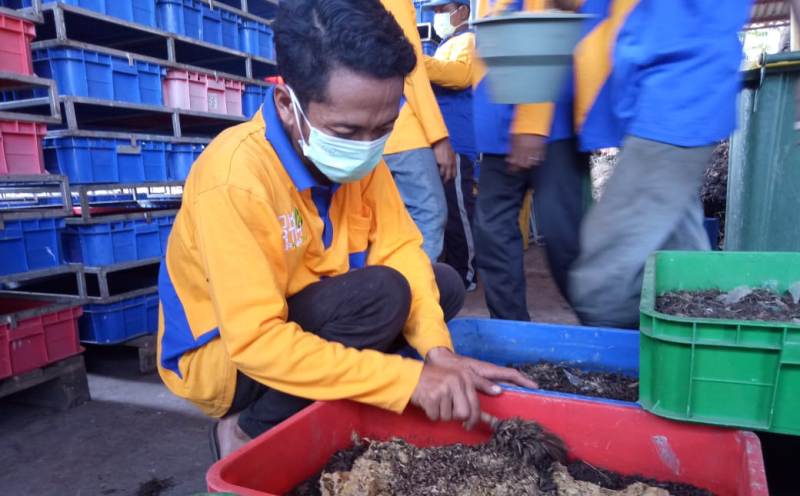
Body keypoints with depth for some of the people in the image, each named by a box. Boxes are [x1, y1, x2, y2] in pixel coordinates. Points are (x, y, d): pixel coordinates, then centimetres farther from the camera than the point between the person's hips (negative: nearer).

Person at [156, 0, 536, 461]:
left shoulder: (354, 150, -10)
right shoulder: (236, 175, -31)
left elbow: (401, 248, -10)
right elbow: (257, 342, -33)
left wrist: (438, 349, -25)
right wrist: (409, 378, -35)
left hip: (305, 316, 7)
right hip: (223, 353, -6)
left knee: (444, 283, -2)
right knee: (380, 293, -28)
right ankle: (249, 433, -8)